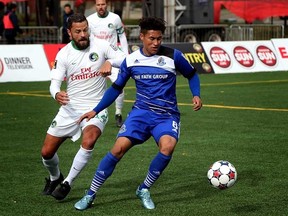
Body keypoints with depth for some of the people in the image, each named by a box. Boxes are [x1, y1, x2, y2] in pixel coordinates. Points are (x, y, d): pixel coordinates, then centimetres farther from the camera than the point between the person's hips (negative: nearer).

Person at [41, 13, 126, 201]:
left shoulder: (101, 46, -6)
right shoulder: (63, 54, -3)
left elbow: (126, 60, -9)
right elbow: (55, 82, -8)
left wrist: (110, 62, -30)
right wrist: (56, 94, -32)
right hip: (70, 108, 2)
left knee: (89, 141, -32)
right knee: (47, 152, 3)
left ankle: (67, 183, -12)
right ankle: (55, 177, 39)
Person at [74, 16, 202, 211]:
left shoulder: (173, 56, -6)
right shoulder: (131, 60, 1)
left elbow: (192, 75, 11)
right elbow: (116, 88, 13)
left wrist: (196, 95, -8)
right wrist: (95, 111, 9)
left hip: (167, 115, -1)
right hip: (141, 112, 2)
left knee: (167, 146, -31)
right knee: (119, 147, -19)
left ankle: (144, 190, -7)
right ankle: (90, 195, -4)